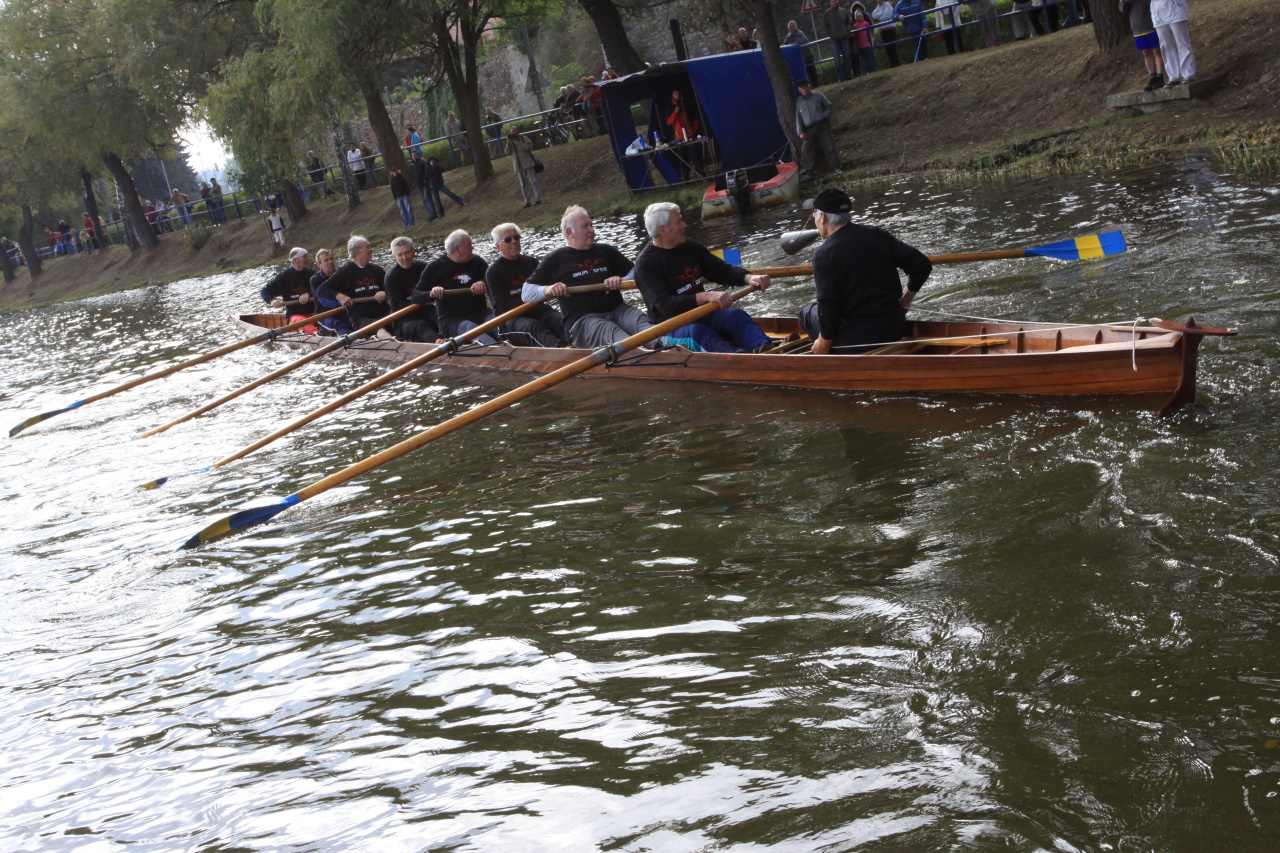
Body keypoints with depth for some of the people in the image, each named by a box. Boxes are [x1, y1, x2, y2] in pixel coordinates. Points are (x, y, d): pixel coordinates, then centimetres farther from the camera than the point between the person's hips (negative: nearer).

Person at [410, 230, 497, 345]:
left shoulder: (477, 261, 17)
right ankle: (494, 347, -66)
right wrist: (431, 294, -18)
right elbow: (414, 297, 5)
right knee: (471, 328, -39)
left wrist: (484, 284, -9)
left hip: (479, 313, 4)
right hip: (450, 320, -4)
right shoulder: (435, 268, 8)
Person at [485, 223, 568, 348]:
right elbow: (503, 306, -6)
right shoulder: (493, 272, 5)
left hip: (537, 311, 4)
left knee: (561, 322, -30)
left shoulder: (532, 263, 22)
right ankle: (563, 348, -67)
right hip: (510, 320, -4)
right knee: (534, 327, -38)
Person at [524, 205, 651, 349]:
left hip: (616, 310, 4)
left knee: (639, 319, -32)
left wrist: (620, 280, 0)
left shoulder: (605, 251, 24)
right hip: (580, 319, -4)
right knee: (607, 329, -38)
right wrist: (547, 290, -11)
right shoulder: (556, 259, 14)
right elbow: (526, 292, 12)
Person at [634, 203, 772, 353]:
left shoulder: (691, 248, 11)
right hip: (670, 327, -7)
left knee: (736, 315, -21)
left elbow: (723, 271, 14)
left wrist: (748, 278, -9)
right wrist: (707, 296, -32)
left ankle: (765, 350, -49)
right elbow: (664, 304, -23)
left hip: (703, 317, 7)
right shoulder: (646, 263, -11)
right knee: (695, 331, -37)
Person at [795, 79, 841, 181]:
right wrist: (800, 132, -1)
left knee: (829, 147, -5)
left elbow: (828, 106, 10)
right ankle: (809, 172, -1)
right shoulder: (798, 102, 9)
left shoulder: (818, 96, 4)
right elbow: (798, 118, 7)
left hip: (822, 126, -2)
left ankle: (836, 168, -1)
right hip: (809, 130, 2)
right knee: (807, 150, -7)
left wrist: (825, 116, -8)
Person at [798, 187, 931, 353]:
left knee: (807, 313, 20)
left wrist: (824, 342, -3)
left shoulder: (824, 255, -13)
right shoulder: (879, 235, 2)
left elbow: (828, 307, -19)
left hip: (858, 339, -6)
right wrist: (904, 301, 15)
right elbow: (923, 265, 1)